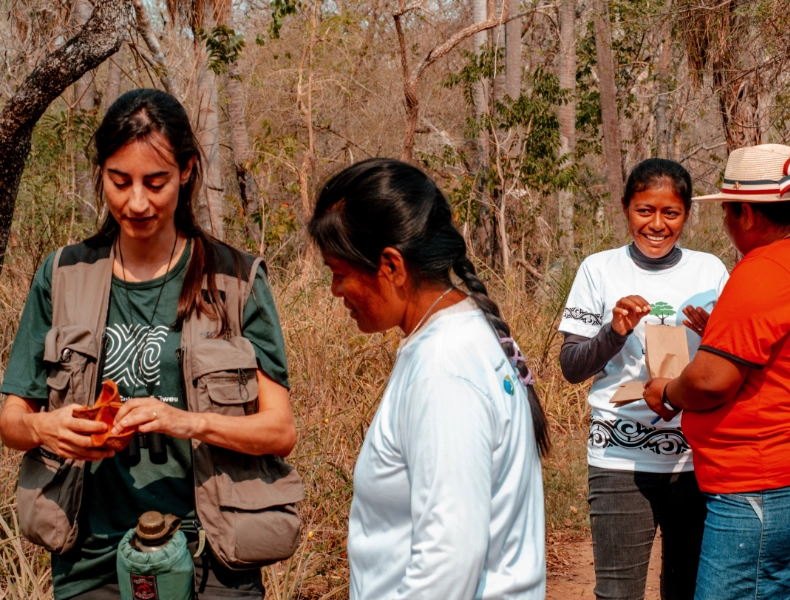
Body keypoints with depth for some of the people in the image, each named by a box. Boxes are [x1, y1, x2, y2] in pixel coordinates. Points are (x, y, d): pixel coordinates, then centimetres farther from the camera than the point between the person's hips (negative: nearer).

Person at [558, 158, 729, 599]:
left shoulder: (710, 271, 5)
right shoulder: (600, 270, 1)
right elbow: (571, 368, 2)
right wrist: (614, 332, -15)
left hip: (695, 458, 2)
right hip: (620, 459, -2)